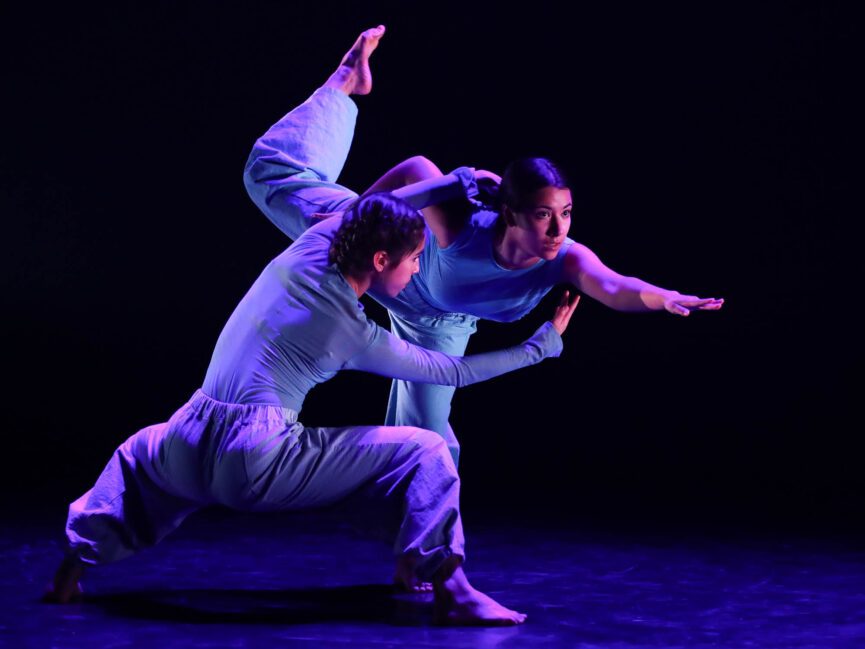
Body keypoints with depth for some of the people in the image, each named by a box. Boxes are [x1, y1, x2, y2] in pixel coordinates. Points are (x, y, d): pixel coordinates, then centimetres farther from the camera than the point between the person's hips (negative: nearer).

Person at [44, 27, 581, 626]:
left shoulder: (314, 243, 4)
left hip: (191, 453, 6)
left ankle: (78, 560, 24)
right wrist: (545, 342, 14)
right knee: (425, 452, -2)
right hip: (263, 466, -5)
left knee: (138, 456, 42)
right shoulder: (361, 339, -4)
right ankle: (449, 588, -13)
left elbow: (365, 206, 22)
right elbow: (452, 371, 8)